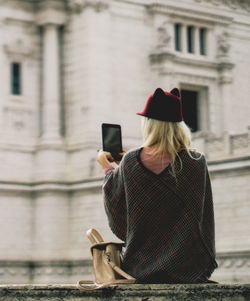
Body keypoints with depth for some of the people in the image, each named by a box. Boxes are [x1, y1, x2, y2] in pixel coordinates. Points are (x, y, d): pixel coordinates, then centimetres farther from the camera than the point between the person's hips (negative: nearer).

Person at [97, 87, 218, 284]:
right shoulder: (196, 162, -6)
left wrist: (107, 168, 27)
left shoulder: (130, 162, -6)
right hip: (187, 267, -1)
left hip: (141, 269, 1)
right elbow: (205, 219, 4)